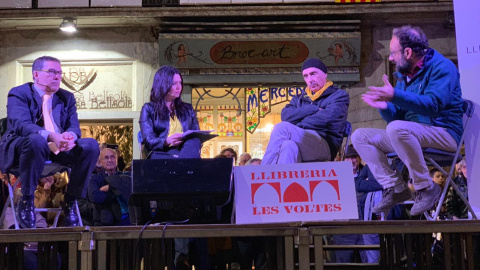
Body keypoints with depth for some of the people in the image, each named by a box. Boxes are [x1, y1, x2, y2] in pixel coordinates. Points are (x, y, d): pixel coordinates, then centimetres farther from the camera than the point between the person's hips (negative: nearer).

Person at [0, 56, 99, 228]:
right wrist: (50, 136, -38)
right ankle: (26, 201, -24)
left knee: (91, 145, -20)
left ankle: (71, 200, -10)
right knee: (36, 140, -40)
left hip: (59, 149, 5)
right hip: (21, 148, -5)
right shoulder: (19, 94, -1)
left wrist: (70, 135, -24)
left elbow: (74, 127, 4)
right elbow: (21, 124, -19)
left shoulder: (67, 97, 15)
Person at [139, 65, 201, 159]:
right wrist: (167, 141, -21)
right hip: (162, 153, -4)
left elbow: (197, 137, 19)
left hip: (187, 151, 5)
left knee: (194, 142, -37)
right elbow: (148, 141, 1)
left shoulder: (187, 109, 27)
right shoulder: (149, 109, 14)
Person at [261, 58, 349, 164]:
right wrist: (314, 110, -3)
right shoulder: (300, 99, 29)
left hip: (325, 144, -4)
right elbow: (286, 115, 7)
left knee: (282, 127, -30)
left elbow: (326, 118, -7)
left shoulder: (339, 96, 14)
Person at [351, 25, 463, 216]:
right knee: (360, 136, -1)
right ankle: (394, 188, -11)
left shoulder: (441, 67, -8)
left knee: (397, 129, -36)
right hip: (412, 134, 9)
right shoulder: (403, 75, 15)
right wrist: (385, 107, -7)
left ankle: (425, 187, -23)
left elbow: (433, 104, -25)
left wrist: (395, 96, -33)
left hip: (443, 133, -8)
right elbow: (396, 117, 16)